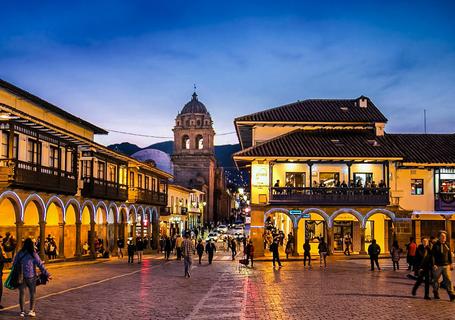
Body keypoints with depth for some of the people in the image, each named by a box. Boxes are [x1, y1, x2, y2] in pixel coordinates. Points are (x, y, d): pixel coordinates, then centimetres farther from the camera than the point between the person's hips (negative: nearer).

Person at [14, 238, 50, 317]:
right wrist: (47, 274, -4)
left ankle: (22, 311, 15)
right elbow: (40, 265, -10)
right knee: (33, 293, 10)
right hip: (31, 277, -2)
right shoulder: (33, 255, -10)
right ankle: (31, 310, 4)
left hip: (21, 277, 2)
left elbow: (14, 264, 4)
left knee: (22, 293, 11)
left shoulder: (19, 254, -2)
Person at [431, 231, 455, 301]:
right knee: (436, 280, 9)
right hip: (437, 266, -2)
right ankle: (436, 293, 24)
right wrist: (434, 265, -14)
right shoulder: (435, 245, -4)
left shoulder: (447, 245, 8)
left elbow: (449, 254, 15)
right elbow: (433, 256, -7)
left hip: (446, 265, 2)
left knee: (448, 280, -6)